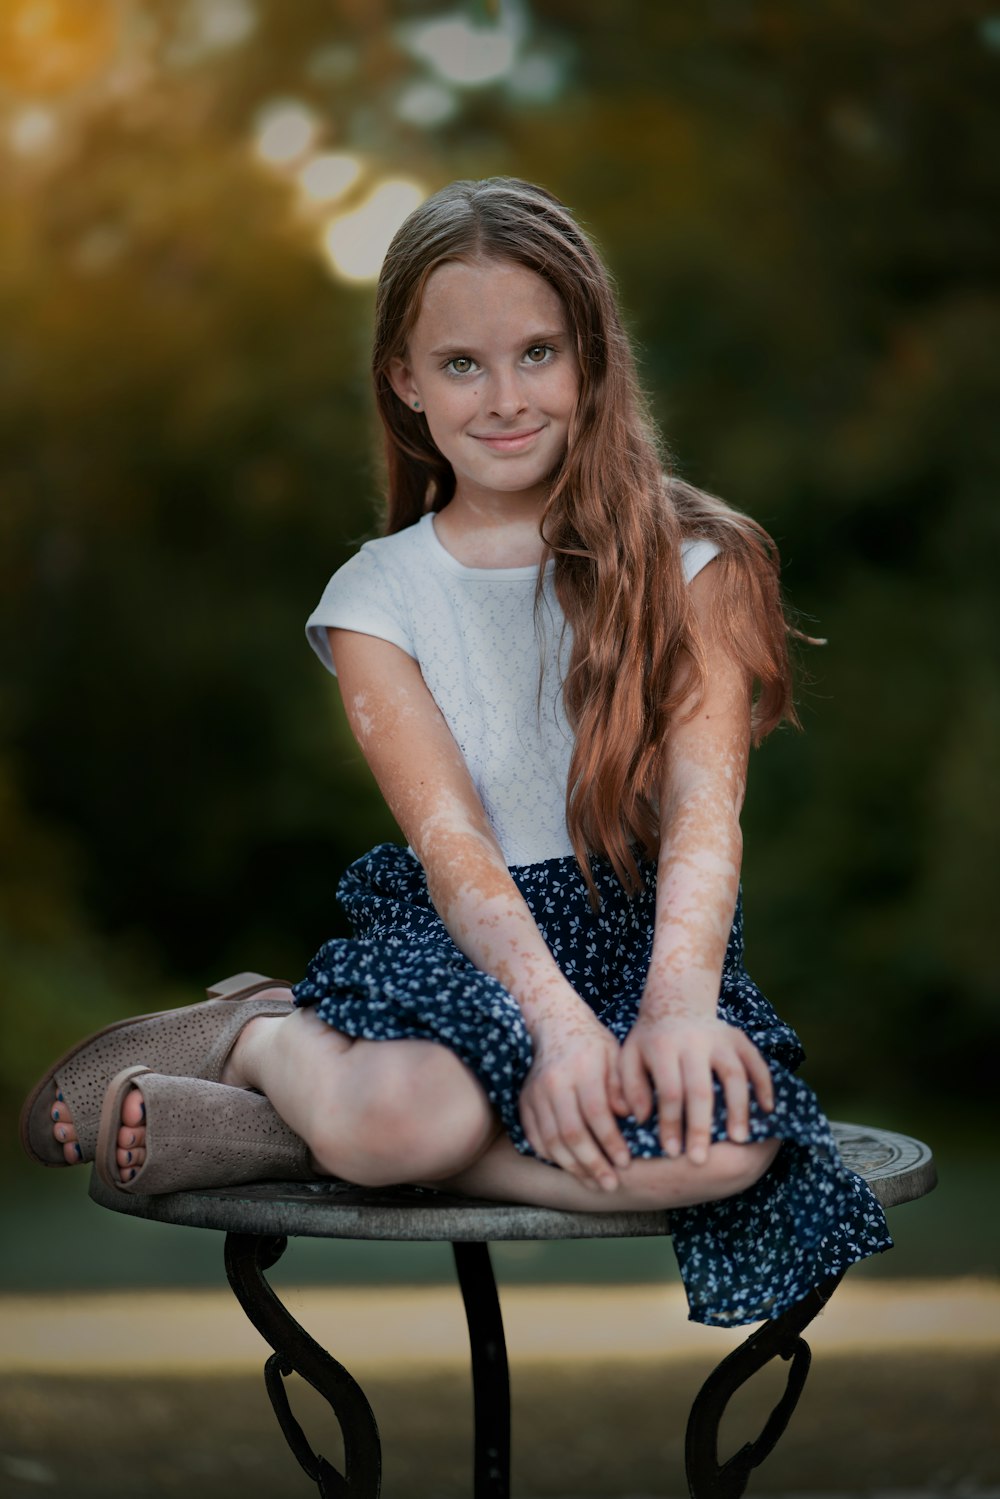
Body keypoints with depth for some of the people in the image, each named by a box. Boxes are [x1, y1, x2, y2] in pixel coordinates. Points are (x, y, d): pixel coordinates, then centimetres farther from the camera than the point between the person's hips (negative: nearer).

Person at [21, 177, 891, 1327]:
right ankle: (257, 1035, -4)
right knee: (403, 1116, -39)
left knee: (724, 1140, -35)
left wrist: (679, 999, -32)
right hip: (460, 945, -2)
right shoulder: (377, 597, 3)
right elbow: (452, 844, -10)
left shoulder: (690, 561, 3)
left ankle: (286, 1128, -21)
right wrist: (558, 1018, -30)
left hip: (644, 935, 2)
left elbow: (706, 804, -11)